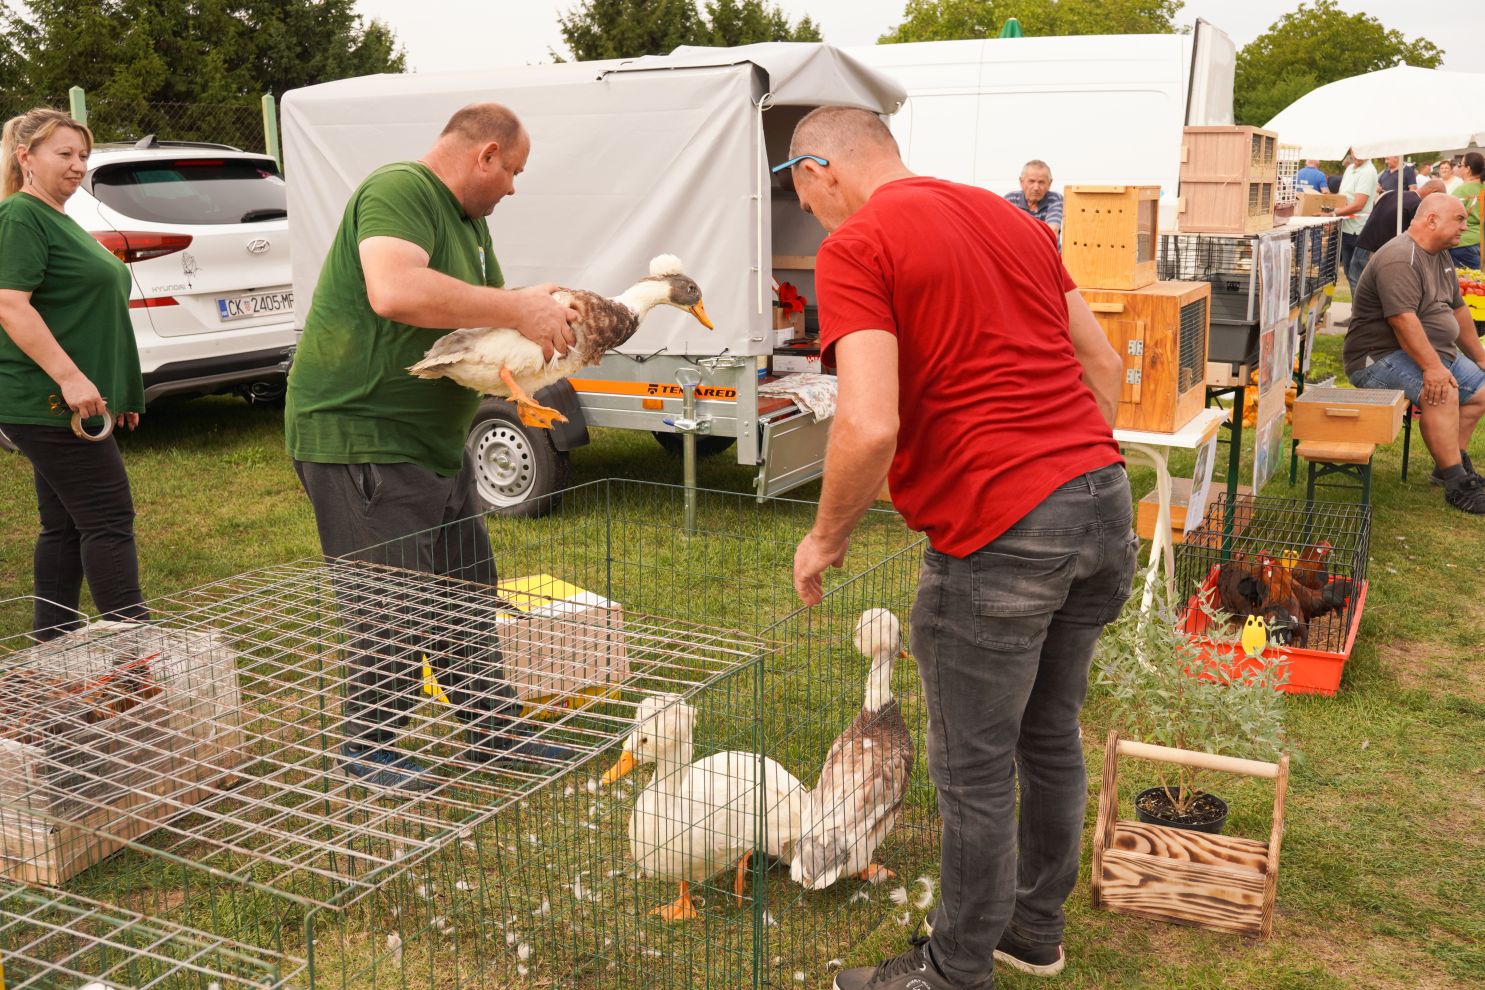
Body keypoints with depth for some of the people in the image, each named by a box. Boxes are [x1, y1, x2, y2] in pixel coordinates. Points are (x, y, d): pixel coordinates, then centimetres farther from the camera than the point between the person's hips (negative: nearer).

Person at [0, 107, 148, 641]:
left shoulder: (57, 219, 20)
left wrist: (118, 392, 26)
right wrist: (70, 377, -27)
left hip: (61, 403, 10)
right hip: (49, 402, -10)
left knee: (66, 526, 12)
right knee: (108, 520, -9)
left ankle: (52, 641, 19)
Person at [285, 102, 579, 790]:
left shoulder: (467, 217, 17)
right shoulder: (397, 191, -17)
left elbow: (475, 316, 21)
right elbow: (395, 291, -35)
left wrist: (541, 314, -1)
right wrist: (518, 309, -29)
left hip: (435, 441, 11)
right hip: (359, 433, -10)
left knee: (468, 593, 16)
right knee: (390, 608, -2)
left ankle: (492, 732, 30)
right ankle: (368, 751, 17)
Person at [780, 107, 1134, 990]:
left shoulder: (856, 247, -8)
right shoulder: (1012, 216, 16)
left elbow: (870, 426, -20)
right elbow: (1104, 367, 18)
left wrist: (827, 537, -4)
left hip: (1001, 530, -8)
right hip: (1104, 496, 8)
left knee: (975, 766, 7)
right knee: (1051, 735, 22)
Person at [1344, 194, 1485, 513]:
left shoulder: (1439, 257, 14)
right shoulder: (1401, 259, -20)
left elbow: (1457, 309, 24)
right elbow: (1403, 319, -31)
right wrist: (1432, 367, -37)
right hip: (1379, 357, -11)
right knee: (1444, 393, -31)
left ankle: (1455, 466, 21)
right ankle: (1457, 486, -26)